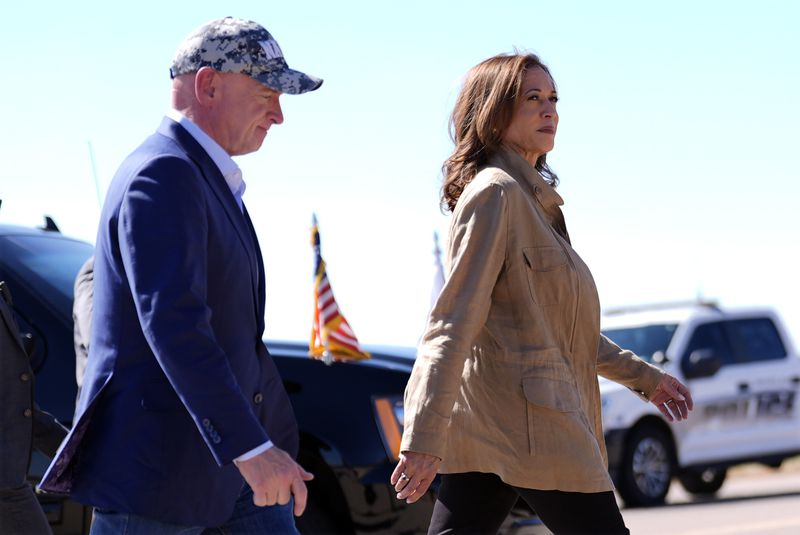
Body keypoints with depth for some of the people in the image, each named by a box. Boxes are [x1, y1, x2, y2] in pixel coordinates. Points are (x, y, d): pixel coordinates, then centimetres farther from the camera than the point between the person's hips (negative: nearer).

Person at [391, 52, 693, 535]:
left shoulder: (532, 198, 20)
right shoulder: (495, 193, -9)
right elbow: (453, 323, -18)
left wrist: (643, 376, 33)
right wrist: (424, 440, -25)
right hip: (529, 424, -9)